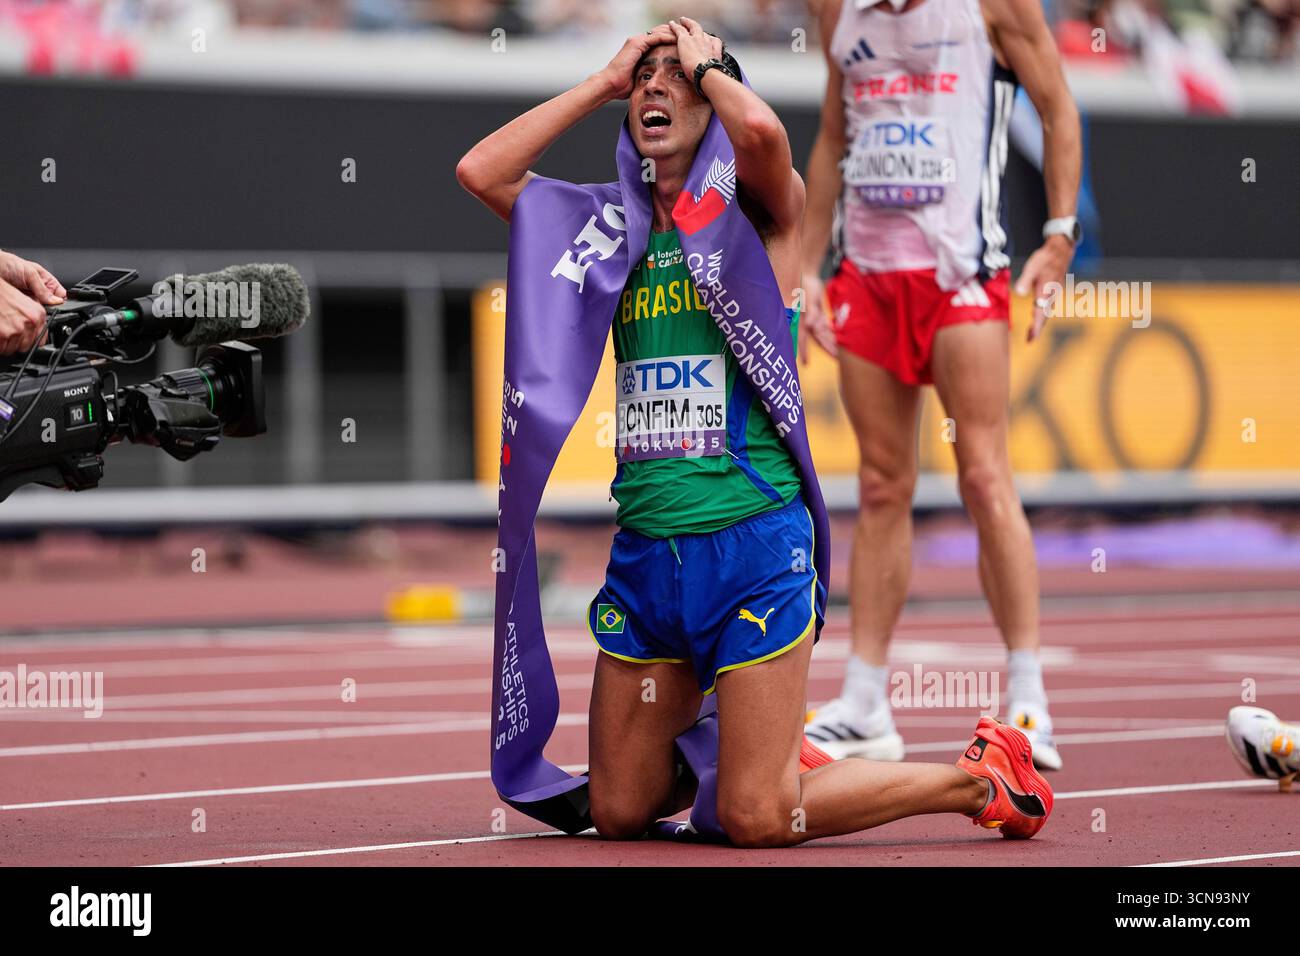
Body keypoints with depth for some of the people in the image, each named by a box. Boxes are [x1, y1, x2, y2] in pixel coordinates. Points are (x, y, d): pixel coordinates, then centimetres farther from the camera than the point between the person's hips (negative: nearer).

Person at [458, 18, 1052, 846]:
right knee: (620, 812, 6)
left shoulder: (760, 216, -1)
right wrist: (605, 81, 7)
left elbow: (761, 129, -23)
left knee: (759, 820, -9)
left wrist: (706, 63, -3)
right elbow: (480, 172, 6)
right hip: (643, 553, 6)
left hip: (752, 542, -6)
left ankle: (982, 778, 13)